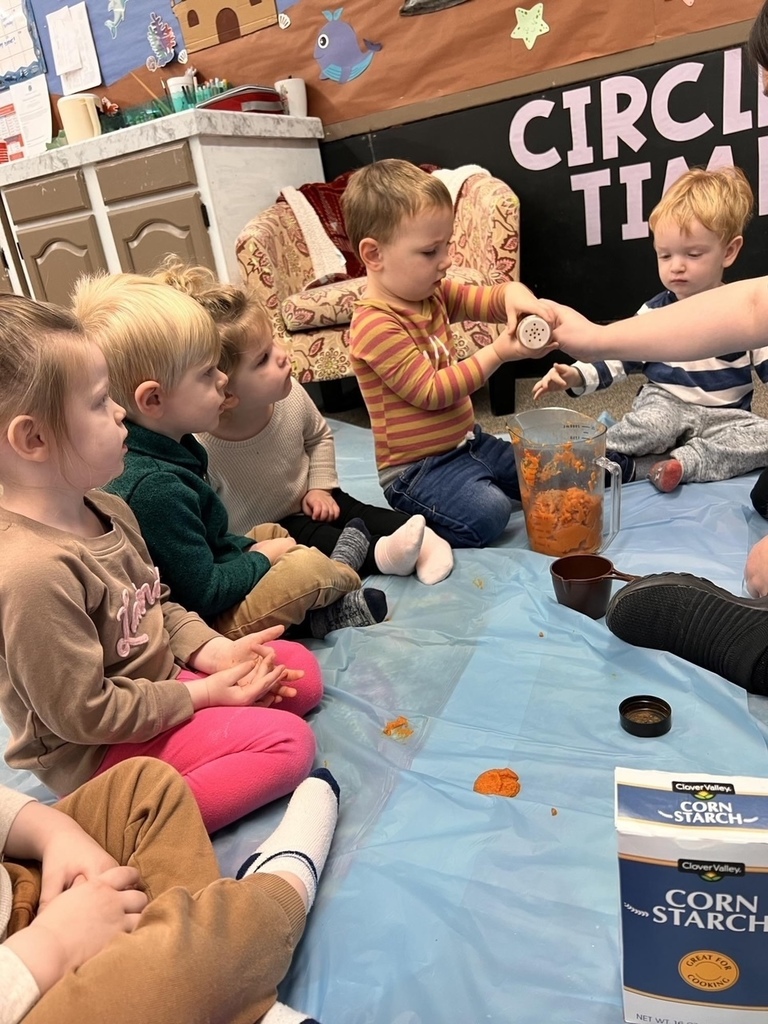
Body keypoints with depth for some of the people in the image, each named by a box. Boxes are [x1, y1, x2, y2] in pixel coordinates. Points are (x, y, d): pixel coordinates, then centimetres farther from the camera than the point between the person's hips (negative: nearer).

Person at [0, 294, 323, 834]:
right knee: (288, 742, -17)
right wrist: (205, 694, -18)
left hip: (159, 676, 9)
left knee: (302, 670, 9)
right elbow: (84, 713, -26)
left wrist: (216, 652, -6)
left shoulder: (105, 509, -2)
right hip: (98, 755, -9)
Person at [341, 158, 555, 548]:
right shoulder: (374, 325, -23)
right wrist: (497, 352, -22)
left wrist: (514, 295, -17)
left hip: (469, 441, 9)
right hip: (416, 468, -9)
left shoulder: (433, 294, 5)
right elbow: (431, 392, -24)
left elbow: (486, 300, 9)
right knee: (487, 514, -30)